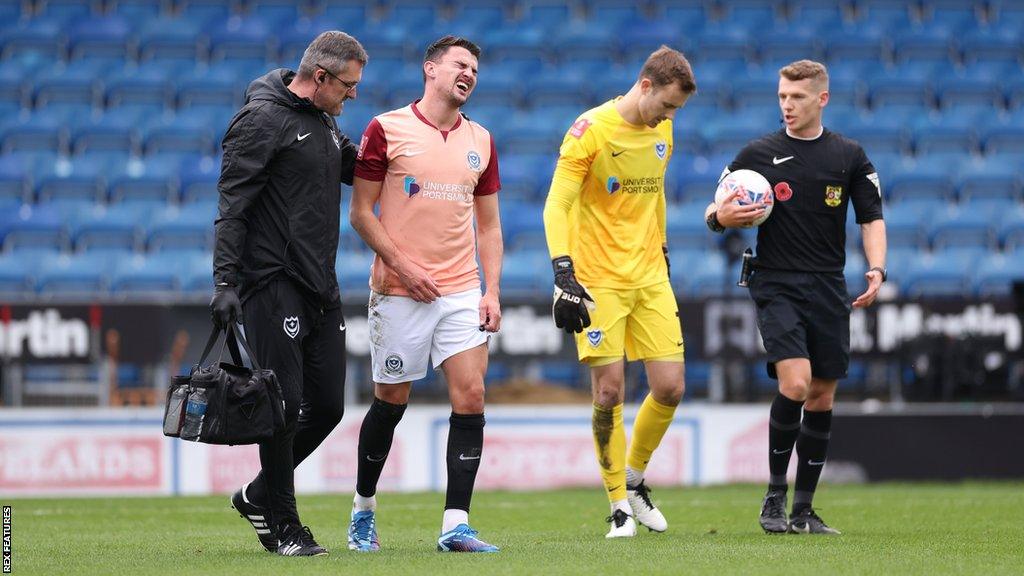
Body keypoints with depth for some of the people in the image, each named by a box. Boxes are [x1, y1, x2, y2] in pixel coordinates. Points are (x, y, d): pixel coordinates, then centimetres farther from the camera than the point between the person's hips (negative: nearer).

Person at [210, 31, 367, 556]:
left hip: (321, 288, 8)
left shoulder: (325, 122, 15)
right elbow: (232, 207, -13)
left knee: (328, 405, 7)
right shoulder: (262, 119, -10)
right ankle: (283, 527, 2)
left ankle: (259, 495, 24)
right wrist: (225, 283, -20)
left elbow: (357, 169, 30)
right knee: (286, 404, -7)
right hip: (275, 284, -8)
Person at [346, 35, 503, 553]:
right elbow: (360, 212, -2)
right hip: (399, 292, -4)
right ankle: (363, 510, 25)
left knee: (470, 397, -9)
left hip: (461, 292, 4)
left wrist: (492, 291, 5)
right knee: (390, 401, 5)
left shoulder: (480, 141, 12)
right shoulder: (386, 130, -2)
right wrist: (403, 266, -12)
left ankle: (456, 525, -9)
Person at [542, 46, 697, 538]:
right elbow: (556, 206, -15)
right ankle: (619, 503, 7)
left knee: (670, 388, -2)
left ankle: (634, 479, 21)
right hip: (599, 279, -5)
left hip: (650, 277, 5)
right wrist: (565, 276, -24)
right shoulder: (591, 129, -12)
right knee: (608, 393, -6)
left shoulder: (662, 130, 7)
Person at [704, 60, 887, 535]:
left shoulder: (849, 156, 6)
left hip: (829, 289, 3)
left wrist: (876, 269, -7)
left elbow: (871, 218, 9)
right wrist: (722, 216, -16)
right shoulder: (758, 154, 2)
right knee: (795, 383, -20)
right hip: (776, 286, -3)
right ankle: (775, 495, -5)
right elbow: (716, 213, 8)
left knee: (821, 396, 4)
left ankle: (803, 510, 13)